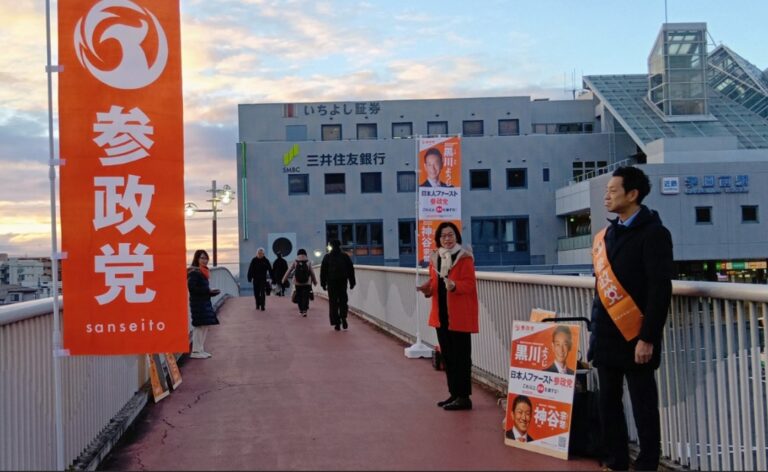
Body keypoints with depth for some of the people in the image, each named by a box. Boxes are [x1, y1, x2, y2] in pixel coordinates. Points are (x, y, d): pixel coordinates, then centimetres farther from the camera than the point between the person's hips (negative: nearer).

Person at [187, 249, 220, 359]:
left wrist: (212, 292, 2)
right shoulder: (194, 272, -12)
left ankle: (200, 350, 17)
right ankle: (196, 351, -3)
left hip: (205, 302, 9)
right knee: (200, 326, -8)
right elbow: (192, 288, -20)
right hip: (198, 303, -9)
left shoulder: (203, 272, 17)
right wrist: (208, 290, -18)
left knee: (204, 326, 10)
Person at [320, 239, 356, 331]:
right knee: (343, 300, 11)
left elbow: (323, 271, 1)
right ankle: (343, 317, -12)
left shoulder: (327, 257, 1)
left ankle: (336, 323, 0)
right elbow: (351, 270, 3)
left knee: (333, 303, 4)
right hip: (343, 282, 1)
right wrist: (352, 282, 9)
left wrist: (323, 283, 7)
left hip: (331, 283, -1)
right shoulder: (345, 256, 2)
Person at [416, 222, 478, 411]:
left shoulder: (465, 258, -7)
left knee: (461, 356, -4)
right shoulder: (435, 259, 12)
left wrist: (454, 285, -32)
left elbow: (470, 284, -14)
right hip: (441, 314, 7)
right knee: (447, 356, 11)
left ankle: (464, 397, 0)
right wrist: (427, 288, -4)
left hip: (459, 315, -7)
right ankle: (454, 393, 20)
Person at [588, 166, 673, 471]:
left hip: (634, 337, -7)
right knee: (609, 403, 11)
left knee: (643, 406, 2)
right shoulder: (609, 234, 13)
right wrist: (597, 331, 13)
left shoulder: (653, 233, -9)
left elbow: (660, 290, -14)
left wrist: (647, 338, -18)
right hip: (607, 336, 7)